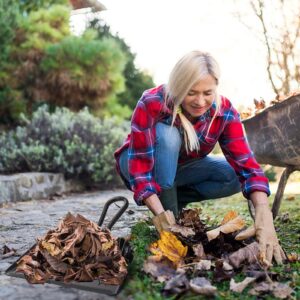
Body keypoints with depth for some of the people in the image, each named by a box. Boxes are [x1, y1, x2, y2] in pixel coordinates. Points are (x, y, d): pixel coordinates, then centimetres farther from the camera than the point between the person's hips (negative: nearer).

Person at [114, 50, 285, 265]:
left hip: (180, 166, 4)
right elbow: (140, 166, -36)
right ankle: (169, 211, -23)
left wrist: (264, 213, -46)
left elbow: (246, 164, -30)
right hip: (138, 161, -3)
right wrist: (160, 213, -49)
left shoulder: (224, 111, -23)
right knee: (167, 134, -35)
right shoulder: (152, 104, -33)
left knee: (234, 176, -20)